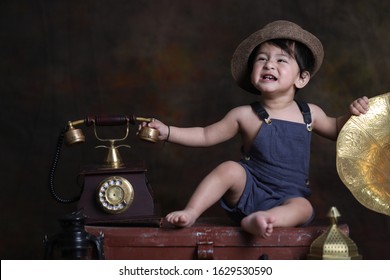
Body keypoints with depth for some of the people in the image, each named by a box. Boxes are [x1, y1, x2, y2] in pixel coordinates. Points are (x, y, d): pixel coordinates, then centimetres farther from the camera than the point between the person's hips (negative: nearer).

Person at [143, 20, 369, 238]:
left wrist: (352, 114, 1)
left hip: (287, 198, 1)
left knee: (303, 207, -30)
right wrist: (167, 132, -7)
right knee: (230, 169, -29)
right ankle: (191, 213, -26)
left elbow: (336, 130, 21)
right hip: (248, 191, -1)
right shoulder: (245, 116, -3)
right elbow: (206, 135, 3)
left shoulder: (309, 114, 4)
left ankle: (254, 221, -47)